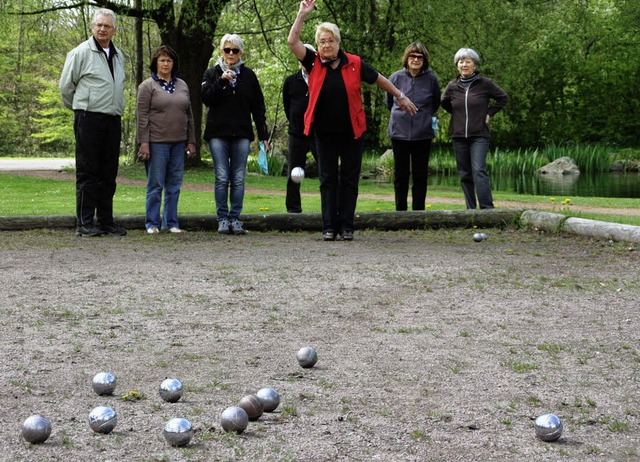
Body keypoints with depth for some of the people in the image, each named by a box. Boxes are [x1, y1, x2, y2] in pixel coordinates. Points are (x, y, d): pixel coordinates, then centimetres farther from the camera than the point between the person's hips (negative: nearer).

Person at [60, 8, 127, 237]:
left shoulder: (119, 56, 16)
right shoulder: (81, 52, -4)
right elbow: (66, 85, 0)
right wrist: (80, 109, 9)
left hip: (113, 121, 6)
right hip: (89, 119, -6)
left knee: (108, 174, 9)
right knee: (87, 173, -5)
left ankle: (106, 222, 16)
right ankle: (84, 224, -2)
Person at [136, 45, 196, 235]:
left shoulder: (182, 85, 14)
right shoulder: (147, 86, -2)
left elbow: (189, 115, 16)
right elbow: (142, 116, -7)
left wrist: (191, 141, 11)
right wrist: (144, 143, -14)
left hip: (178, 143, 5)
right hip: (156, 143, -5)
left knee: (174, 185, 8)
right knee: (155, 185, -1)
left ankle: (171, 222, 15)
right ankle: (152, 223, 7)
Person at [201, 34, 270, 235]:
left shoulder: (248, 75, 9)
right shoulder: (212, 73, 7)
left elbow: (258, 107, 9)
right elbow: (206, 98, -7)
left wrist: (263, 135, 4)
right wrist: (221, 81, -18)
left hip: (242, 134, 1)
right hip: (218, 133, -1)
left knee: (238, 179, 1)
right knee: (222, 178, -4)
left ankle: (235, 218, 8)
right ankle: (222, 218, 4)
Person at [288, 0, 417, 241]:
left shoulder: (354, 64, -4)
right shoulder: (314, 63, -2)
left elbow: (379, 79, 9)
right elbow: (293, 41, -11)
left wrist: (400, 96, 16)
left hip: (351, 132, -1)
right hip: (325, 133, 1)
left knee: (349, 180, 4)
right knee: (328, 180, 3)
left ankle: (346, 227, 10)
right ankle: (329, 228, 6)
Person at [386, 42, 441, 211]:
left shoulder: (431, 79, -2)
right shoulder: (396, 78, -2)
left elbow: (436, 104, 15)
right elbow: (389, 102, 15)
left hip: (423, 134, 0)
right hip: (399, 132, 1)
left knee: (420, 175, 4)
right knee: (401, 174, 7)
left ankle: (419, 211, 11)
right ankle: (400, 211, 14)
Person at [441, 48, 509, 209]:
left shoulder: (485, 83, -3)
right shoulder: (452, 86, 5)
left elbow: (503, 98, 10)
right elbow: (444, 102, 24)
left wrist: (489, 113, 3)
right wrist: (456, 113, 12)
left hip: (479, 136, -4)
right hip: (459, 135, 4)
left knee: (479, 170, -18)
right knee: (465, 174, 6)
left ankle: (487, 207, -19)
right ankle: (471, 209, 12)